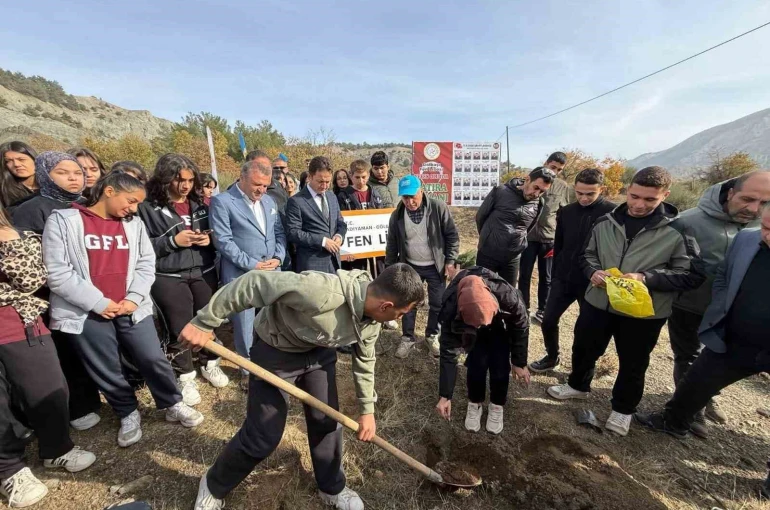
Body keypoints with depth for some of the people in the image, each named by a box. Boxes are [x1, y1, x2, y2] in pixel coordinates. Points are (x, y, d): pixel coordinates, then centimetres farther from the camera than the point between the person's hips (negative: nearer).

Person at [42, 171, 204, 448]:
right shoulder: (63, 220, -4)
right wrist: (98, 303, -13)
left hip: (132, 309, 2)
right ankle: (128, 414, 33)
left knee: (154, 359, 6)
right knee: (106, 372, 11)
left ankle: (173, 405, 26)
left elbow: (147, 264, 4)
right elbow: (56, 272, -10)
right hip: (86, 313, -2)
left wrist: (134, 299, -8)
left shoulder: (134, 224, 7)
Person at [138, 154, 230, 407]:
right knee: (179, 328, 6)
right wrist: (173, 241, -18)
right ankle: (184, 377, 27)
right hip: (168, 279, -3)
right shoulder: (148, 207, -4)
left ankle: (209, 364, 36)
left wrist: (209, 238, -7)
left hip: (204, 273, 4)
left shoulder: (199, 203, 8)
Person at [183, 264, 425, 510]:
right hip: (275, 351, -5)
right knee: (262, 436, 4)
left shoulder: (372, 317, -17)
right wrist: (204, 322, -25)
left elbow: (365, 359, 1)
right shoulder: (321, 292, -43)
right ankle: (213, 486, 36)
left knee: (327, 421, 12)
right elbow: (254, 283, -34)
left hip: (320, 351, 6)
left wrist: (367, 410, 6)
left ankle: (332, 488, 39)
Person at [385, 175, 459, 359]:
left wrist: (450, 261, -10)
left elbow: (452, 236, -8)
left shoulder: (438, 208, -14)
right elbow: (392, 244, 3)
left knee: (438, 304, 9)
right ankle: (407, 338, 29)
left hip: (435, 266, -1)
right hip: (410, 267, 2)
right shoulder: (397, 215, -7)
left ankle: (432, 336, 32)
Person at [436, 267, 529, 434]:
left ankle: (497, 406, 19)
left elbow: (521, 326, -19)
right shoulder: (451, 311, -40)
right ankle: (475, 404, 17)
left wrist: (519, 362, -9)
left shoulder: (507, 295, -43)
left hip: (501, 327, 0)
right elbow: (449, 354, -29)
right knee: (477, 364, -12)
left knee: (499, 366, -9)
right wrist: (445, 396, -23)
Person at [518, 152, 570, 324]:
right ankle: (524, 310, 20)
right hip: (528, 237, -1)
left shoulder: (564, 188, 4)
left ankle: (542, 311, 24)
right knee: (524, 276, 6)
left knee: (546, 278, 10)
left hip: (551, 239, 2)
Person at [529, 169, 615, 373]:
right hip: (563, 279, 4)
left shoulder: (612, 213, -11)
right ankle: (552, 357, 30)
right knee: (548, 320, 6)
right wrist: (555, 275, 10)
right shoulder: (566, 212, 2)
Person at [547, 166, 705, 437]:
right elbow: (588, 255, 9)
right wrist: (594, 272, -13)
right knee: (584, 349, 20)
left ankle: (623, 409, 42)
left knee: (633, 364, 17)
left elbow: (692, 275, -9)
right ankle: (578, 385, 47)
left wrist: (646, 278, -24)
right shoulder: (605, 222, -2)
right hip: (598, 303, 3)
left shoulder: (679, 229, -11)